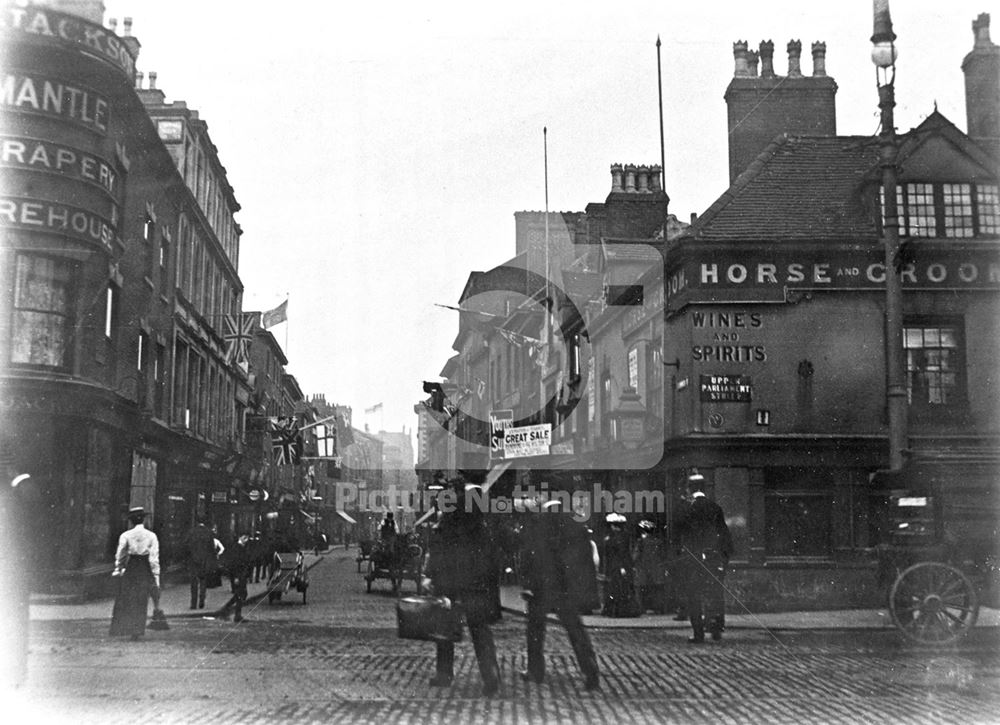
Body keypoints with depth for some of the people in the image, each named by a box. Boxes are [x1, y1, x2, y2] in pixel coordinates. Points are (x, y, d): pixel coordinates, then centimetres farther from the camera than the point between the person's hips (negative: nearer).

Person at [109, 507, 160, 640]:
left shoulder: (125, 536, -5)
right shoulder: (151, 536, -5)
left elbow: (120, 555, 2)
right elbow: (154, 558, -6)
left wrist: (117, 570, 18)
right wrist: (156, 576, 0)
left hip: (129, 569, 0)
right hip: (145, 571, 0)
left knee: (125, 601, 12)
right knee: (141, 602, 9)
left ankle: (120, 628, 8)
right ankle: (136, 631, 7)